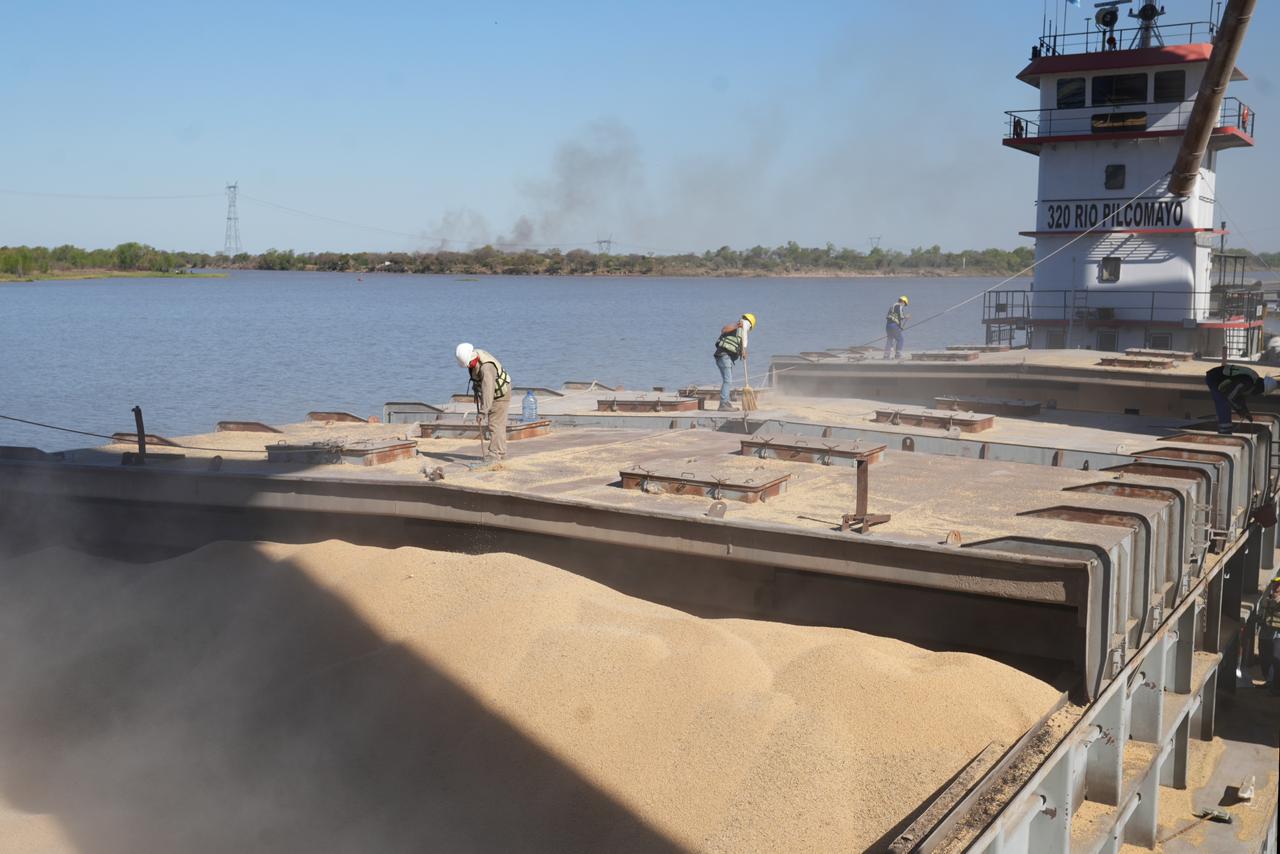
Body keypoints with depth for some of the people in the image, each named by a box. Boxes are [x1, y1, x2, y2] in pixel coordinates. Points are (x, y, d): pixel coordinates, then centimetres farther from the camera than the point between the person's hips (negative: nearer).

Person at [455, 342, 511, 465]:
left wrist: (483, 411, -44)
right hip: (493, 393, 9)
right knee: (499, 424, 16)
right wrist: (475, 388, 16)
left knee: (495, 424, -12)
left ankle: (494, 455, -13)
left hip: (500, 394, -9)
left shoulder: (486, 367, -37)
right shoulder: (473, 354, -9)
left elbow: (487, 390, -42)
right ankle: (501, 452, 25)